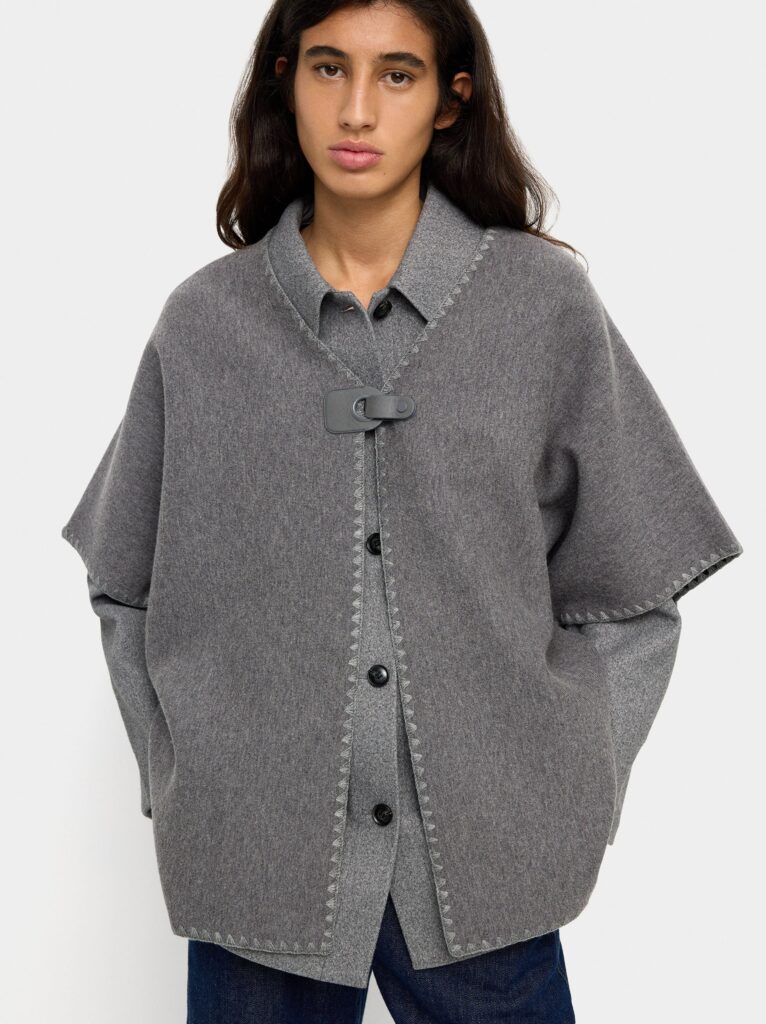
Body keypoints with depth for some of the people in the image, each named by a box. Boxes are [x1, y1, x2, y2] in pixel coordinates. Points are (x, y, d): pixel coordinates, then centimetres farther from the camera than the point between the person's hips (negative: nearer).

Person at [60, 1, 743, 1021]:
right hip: (256, 860, 1)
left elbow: (624, 592, 2)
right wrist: (179, 796, 1)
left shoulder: (546, 301, -3)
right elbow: (131, 590, 7)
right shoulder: (205, 321, 0)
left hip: (482, 867, 0)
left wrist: (571, 804, -3)